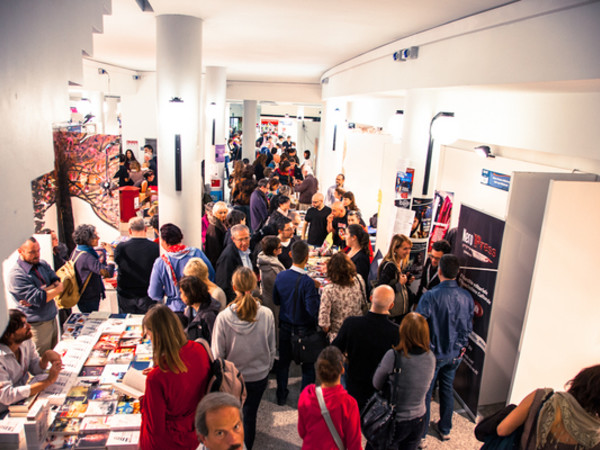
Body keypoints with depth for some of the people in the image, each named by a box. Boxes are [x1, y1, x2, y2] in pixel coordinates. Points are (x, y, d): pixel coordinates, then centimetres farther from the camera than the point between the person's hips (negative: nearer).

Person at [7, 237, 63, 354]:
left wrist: (42, 292, -22)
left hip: (52, 318, 7)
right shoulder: (16, 275, -19)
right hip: (37, 326, -7)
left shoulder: (43, 264, 4)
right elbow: (39, 299, -25)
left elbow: (57, 282, -6)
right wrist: (59, 288, -12)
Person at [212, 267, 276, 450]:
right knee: (250, 415, 20)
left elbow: (217, 354, -12)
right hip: (259, 376, 1)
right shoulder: (266, 315, -19)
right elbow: (271, 349, -5)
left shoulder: (223, 318, -24)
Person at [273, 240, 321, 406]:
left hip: (285, 327, 5)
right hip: (304, 329, -5)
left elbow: (276, 300, 3)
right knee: (308, 365, 13)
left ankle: (281, 396, 35)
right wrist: (317, 292, -10)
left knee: (283, 362, 20)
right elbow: (313, 309, -24)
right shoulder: (307, 282, -25)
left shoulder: (280, 276, -9)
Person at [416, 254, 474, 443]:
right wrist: (461, 346, 17)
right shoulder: (467, 297, -9)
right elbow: (468, 327, 3)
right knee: (447, 390, 22)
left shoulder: (430, 296, -26)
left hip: (433, 354, -5)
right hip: (455, 354, 5)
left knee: (425, 392, 11)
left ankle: (421, 434, 26)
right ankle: (445, 429, 39)